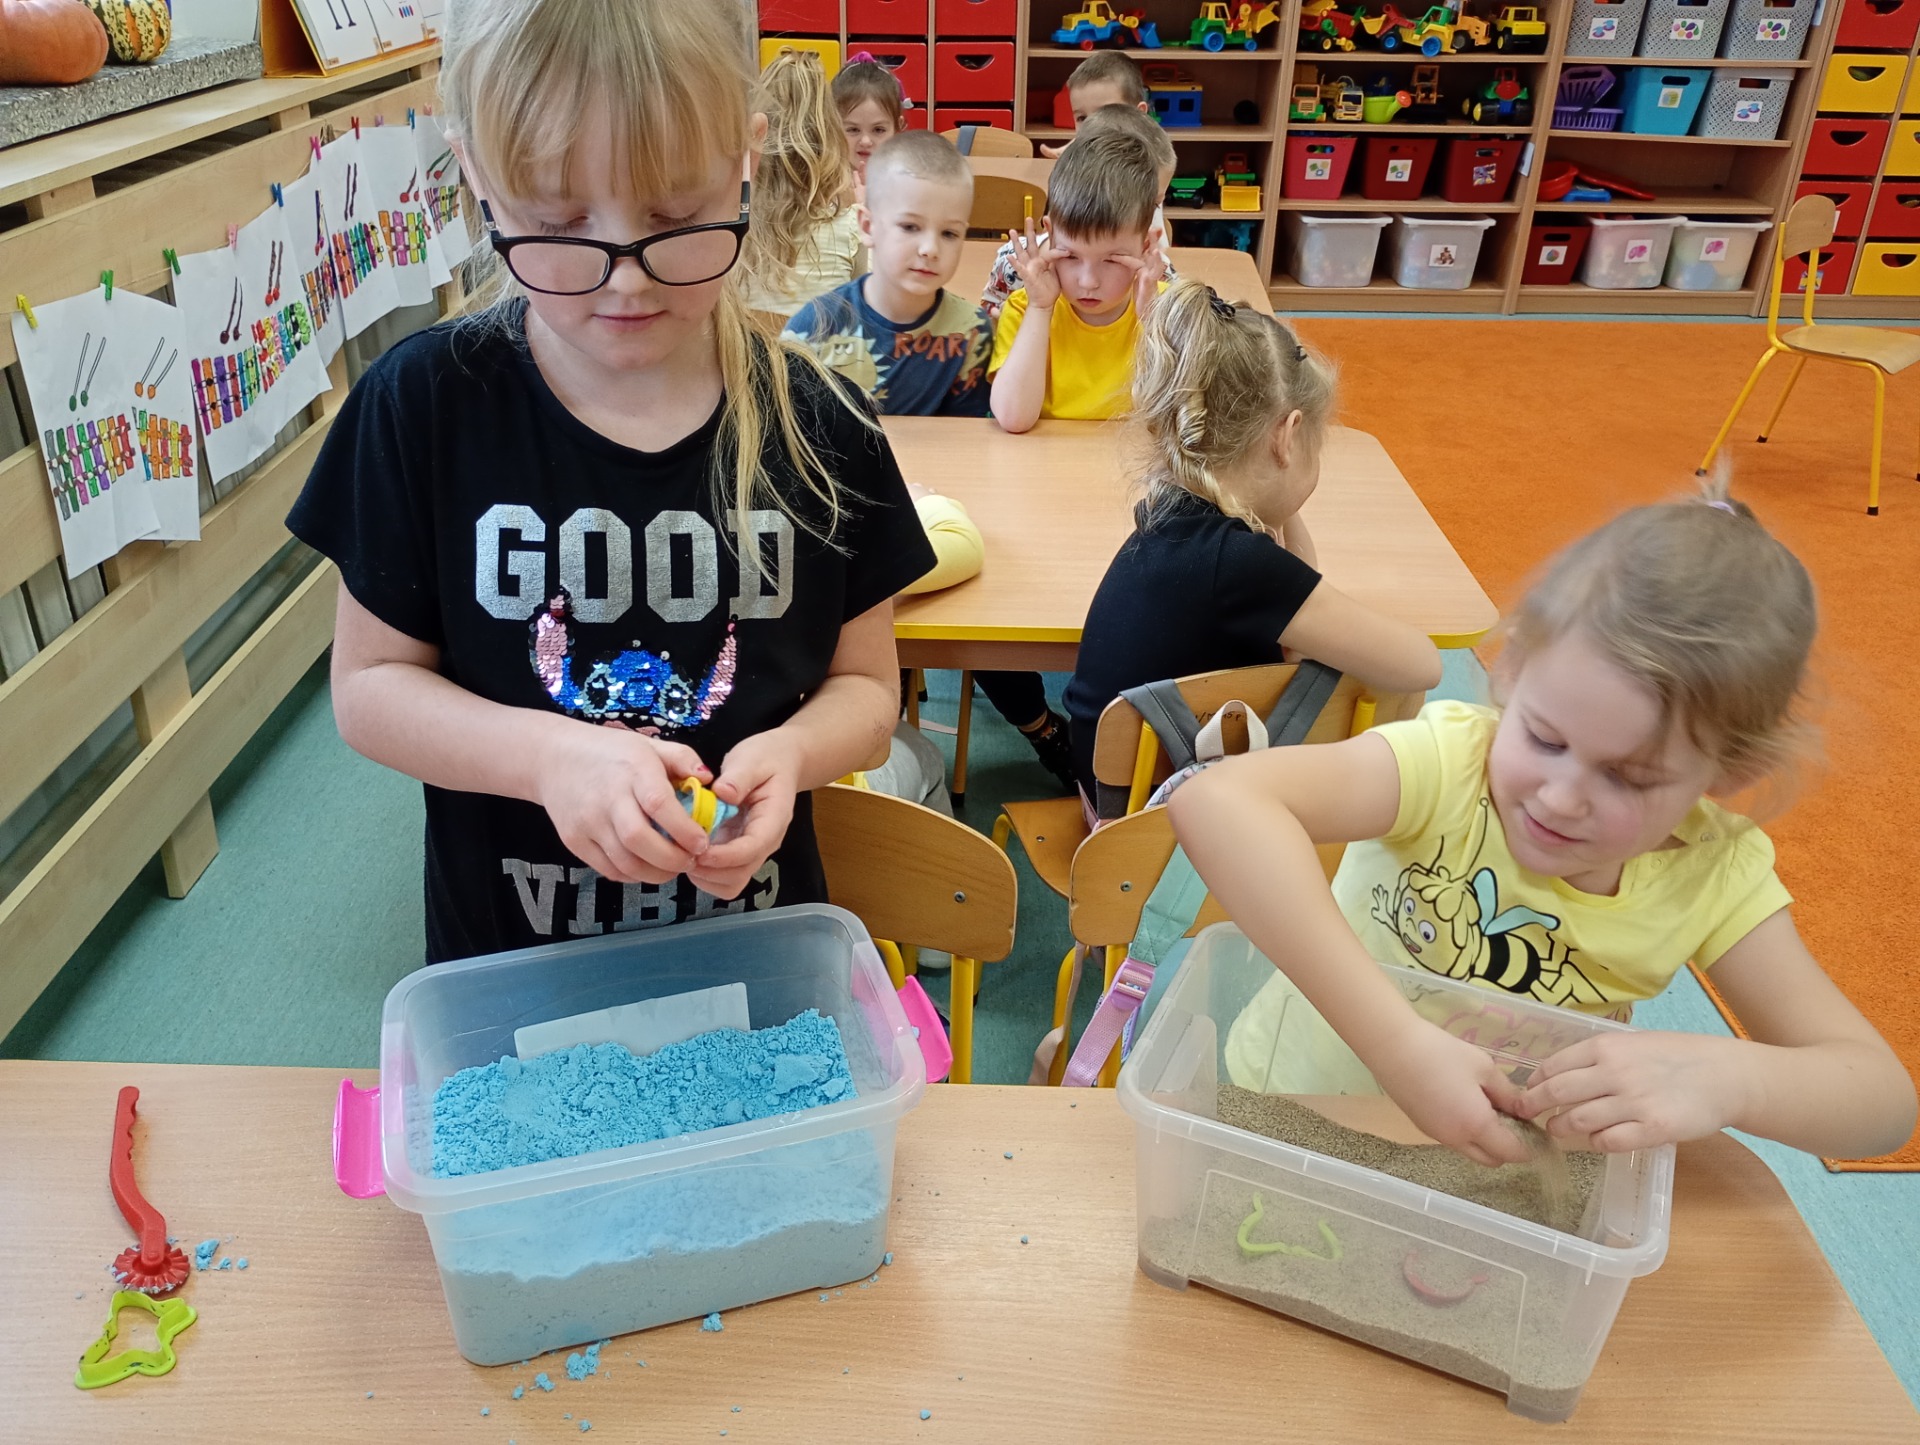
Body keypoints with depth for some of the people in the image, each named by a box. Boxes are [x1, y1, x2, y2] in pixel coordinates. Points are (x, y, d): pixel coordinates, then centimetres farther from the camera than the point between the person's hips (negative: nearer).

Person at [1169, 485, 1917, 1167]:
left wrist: (1729, 1076, -29)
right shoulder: (1447, 760, -23)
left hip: (1497, 1176, 3)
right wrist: (1401, 1045, -42)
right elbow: (1216, 802, -40)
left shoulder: (1715, 877, -10)